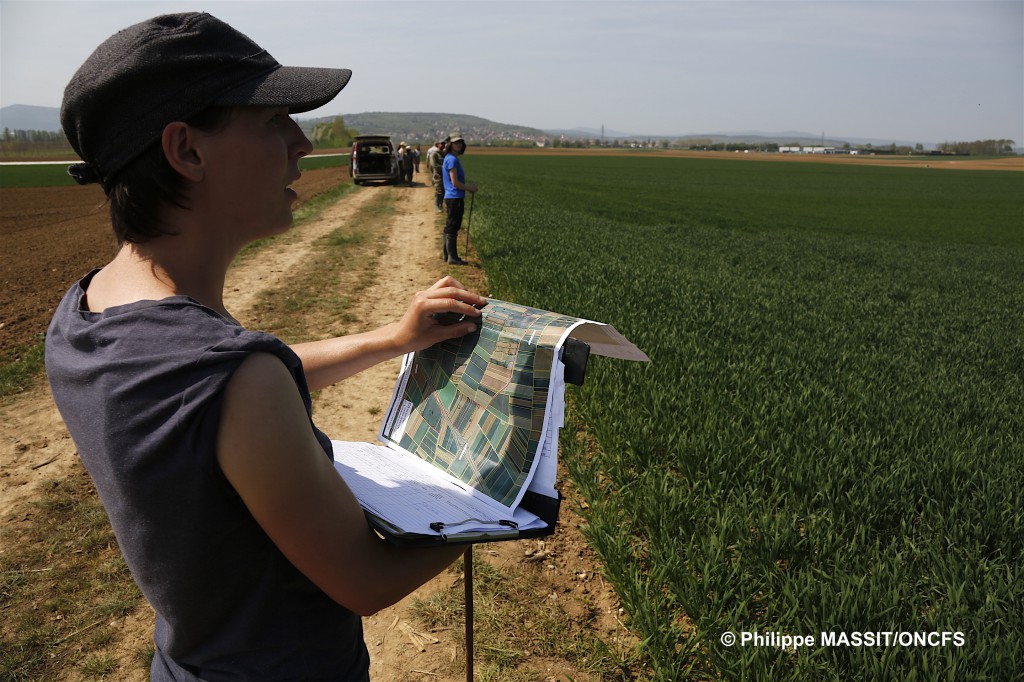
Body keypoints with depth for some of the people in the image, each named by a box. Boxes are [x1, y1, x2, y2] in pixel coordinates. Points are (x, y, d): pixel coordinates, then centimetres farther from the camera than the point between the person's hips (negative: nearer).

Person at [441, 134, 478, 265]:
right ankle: (452, 257, -3)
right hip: (455, 198, -11)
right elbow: (455, 183, -19)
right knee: (452, 228, -6)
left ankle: (447, 254, 23)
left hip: (452, 197, 11)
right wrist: (469, 188, -6)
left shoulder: (451, 158, 16)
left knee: (450, 227, 15)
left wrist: (468, 186, 11)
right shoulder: (452, 159, -15)